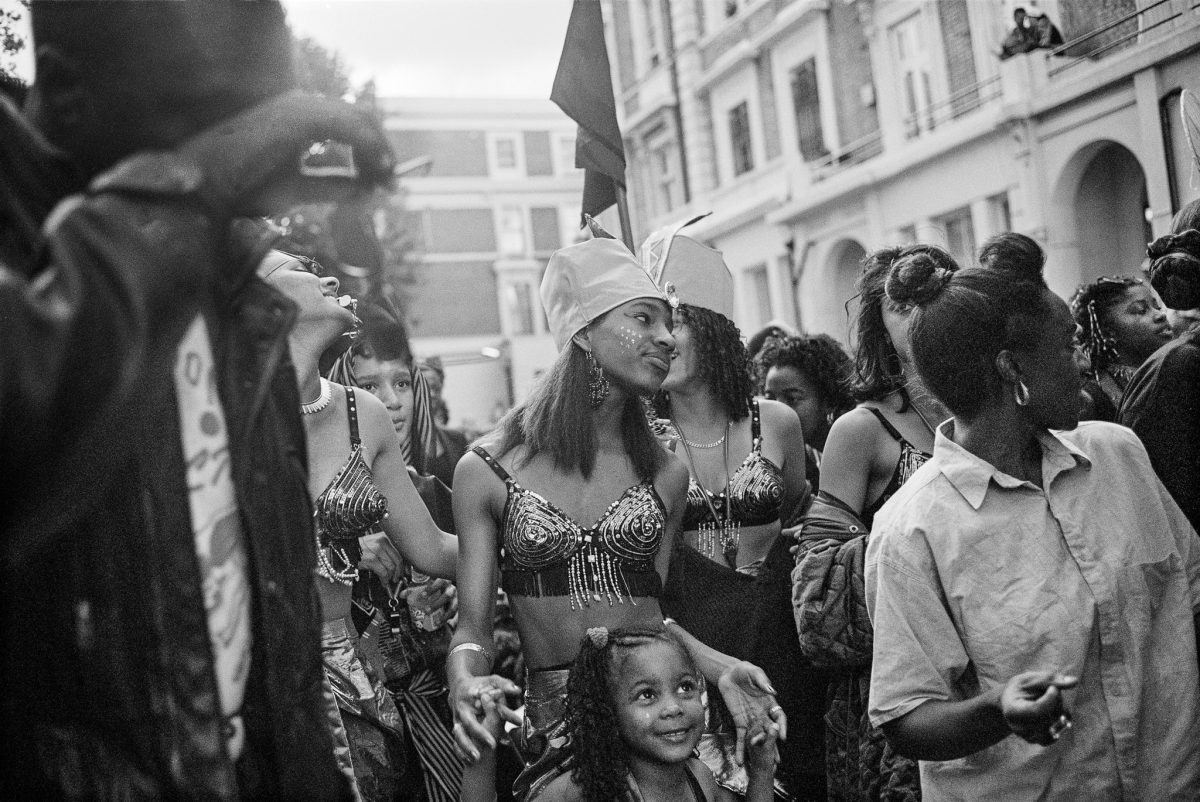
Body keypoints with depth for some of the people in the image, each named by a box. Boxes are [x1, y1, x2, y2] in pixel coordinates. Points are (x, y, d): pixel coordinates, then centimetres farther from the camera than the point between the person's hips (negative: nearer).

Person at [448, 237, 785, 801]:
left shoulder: (664, 474, 7)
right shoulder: (487, 471, 0)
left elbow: (651, 611, 11)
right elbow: (472, 627, 0)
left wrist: (720, 668, -6)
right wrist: (466, 680, -20)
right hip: (555, 720, -3)